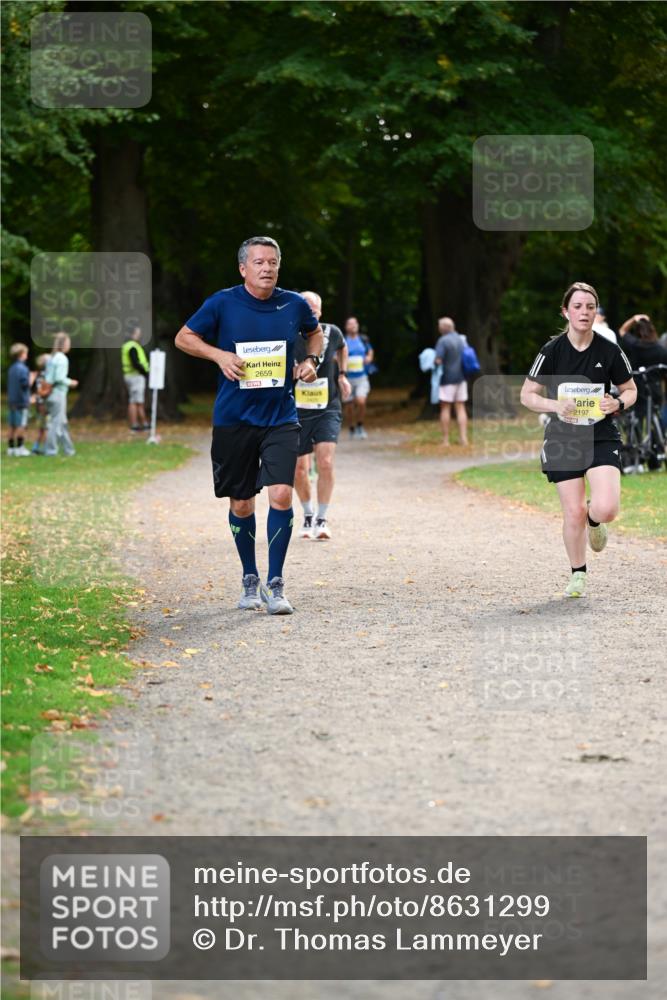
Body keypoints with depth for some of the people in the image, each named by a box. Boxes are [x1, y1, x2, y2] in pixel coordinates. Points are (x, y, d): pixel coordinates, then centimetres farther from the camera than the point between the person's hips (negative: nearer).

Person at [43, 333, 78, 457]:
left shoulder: (50, 358, 12)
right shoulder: (62, 358, -13)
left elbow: (46, 376, 13)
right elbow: (59, 378, -20)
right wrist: (70, 382, -4)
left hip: (50, 392, 9)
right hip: (59, 392, -9)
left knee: (62, 423, 15)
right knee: (57, 422, -2)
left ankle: (68, 449, 21)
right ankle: (50, 450, -1)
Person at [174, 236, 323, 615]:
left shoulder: (294, 304, 2)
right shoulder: (223, 303, -5)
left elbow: (315, 331, 23)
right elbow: (184, 337, 5)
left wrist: (312, 360, 5)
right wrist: (219, 354, -11)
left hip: (281, 417, 1)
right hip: (234, 419, 0)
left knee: (281, 494, -14)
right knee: (241, 504, 7)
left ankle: (276, 584, -5)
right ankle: (250, 581, 25)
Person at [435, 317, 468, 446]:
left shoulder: (443, 341, -14)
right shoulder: (461, 339, 8)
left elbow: (438, 360, -19)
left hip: (447, 377, -6)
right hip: (461, 377, 6)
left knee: (445, 408, 2)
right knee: (460, 408, 8)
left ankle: (445, 439, 2)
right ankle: (464, 438, 2)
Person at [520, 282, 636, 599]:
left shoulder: (610, 351, -4)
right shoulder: (551, 351, -6)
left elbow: (630, 390, 9)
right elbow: (527, 394, 0)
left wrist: (619, 403, -13)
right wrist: (556, 406, -17)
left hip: (602, 439, 0)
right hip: (563, 440, 0)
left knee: (606, 508, -19)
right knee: (573, 513, -2)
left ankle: (594, 520, 21)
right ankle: (578, 574, 23)